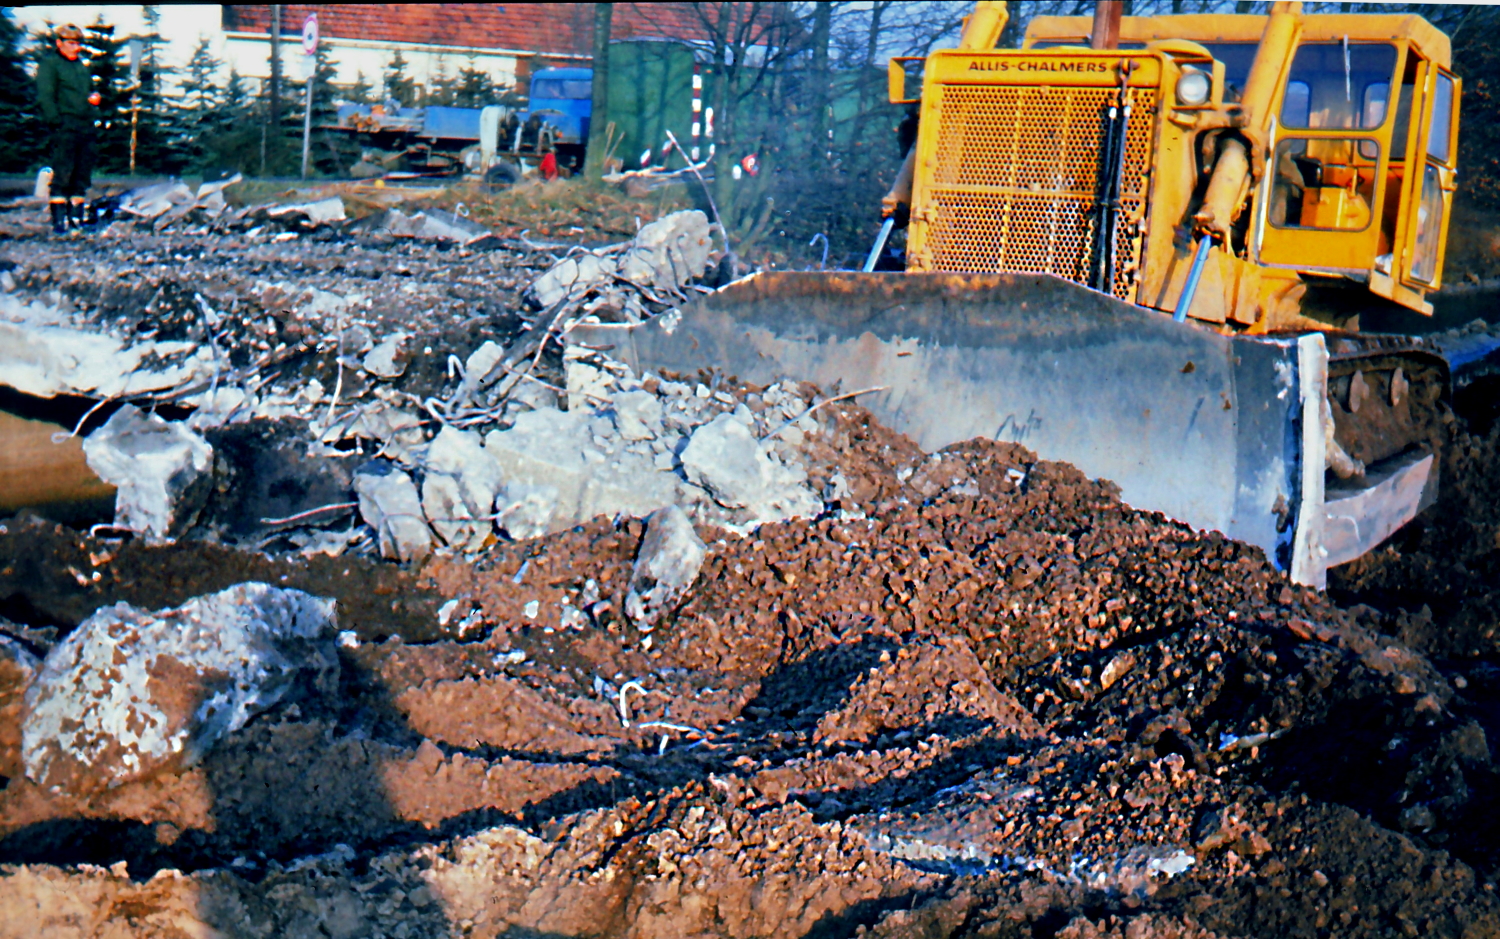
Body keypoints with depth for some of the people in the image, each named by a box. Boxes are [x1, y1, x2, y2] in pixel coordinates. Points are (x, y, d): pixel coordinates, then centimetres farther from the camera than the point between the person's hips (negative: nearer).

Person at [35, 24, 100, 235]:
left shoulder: (81, 66, 22)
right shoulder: (49, 64, -1)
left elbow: (90, 89, 33)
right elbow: (45, 97, -8)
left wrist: (94, 97, 10)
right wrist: (56, 121, -16)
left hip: (86, 127, 8)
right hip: (65, 128, -8)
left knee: (83, 175, 9)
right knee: (62, 173, -10)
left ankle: (76, 216, 16)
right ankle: (59, 219, -8)